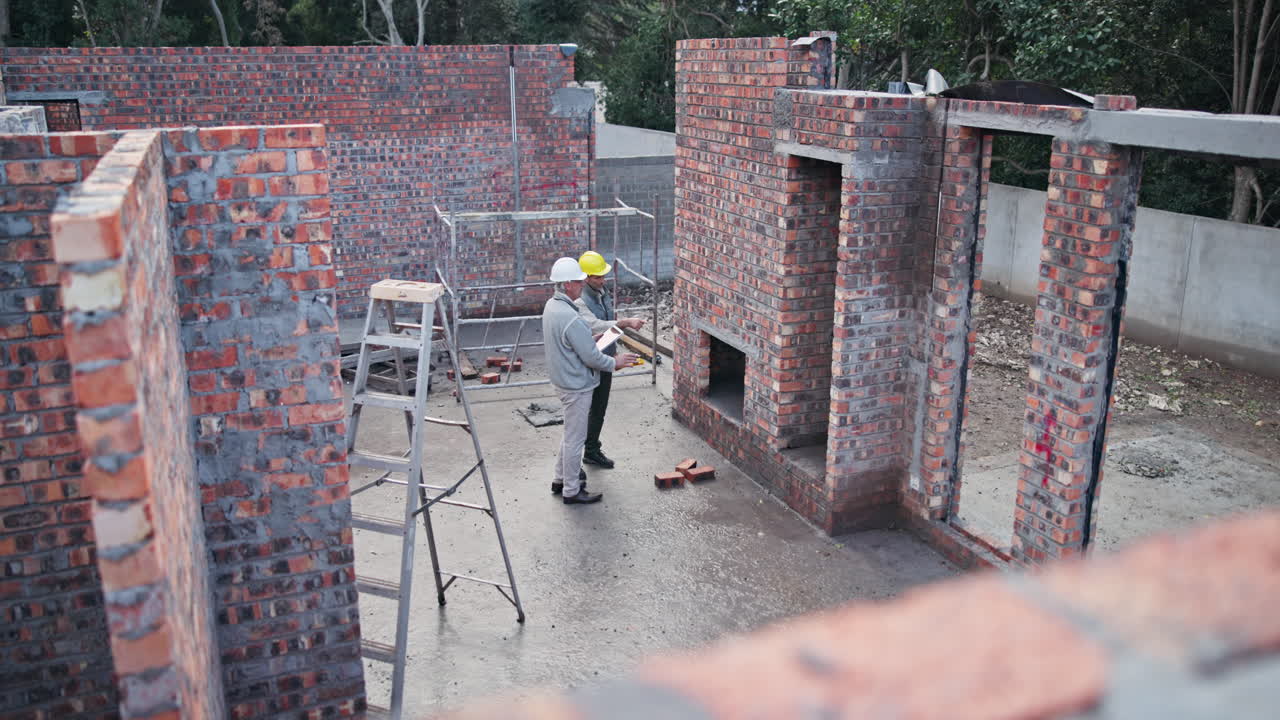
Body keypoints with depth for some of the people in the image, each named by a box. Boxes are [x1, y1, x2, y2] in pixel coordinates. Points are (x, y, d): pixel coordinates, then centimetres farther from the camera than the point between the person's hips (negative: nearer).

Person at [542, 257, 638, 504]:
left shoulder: (551, 306, 1)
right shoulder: (571, 318, -29)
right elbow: (591, 357, -23)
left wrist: (592, 339, 11)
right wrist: (615, 362, -8)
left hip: (562, 379, 10)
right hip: (576, 386, -10)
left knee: (571, 433, 24)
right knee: (575, 437, 4)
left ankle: (561, 479, 36)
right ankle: (571, 491, 16)